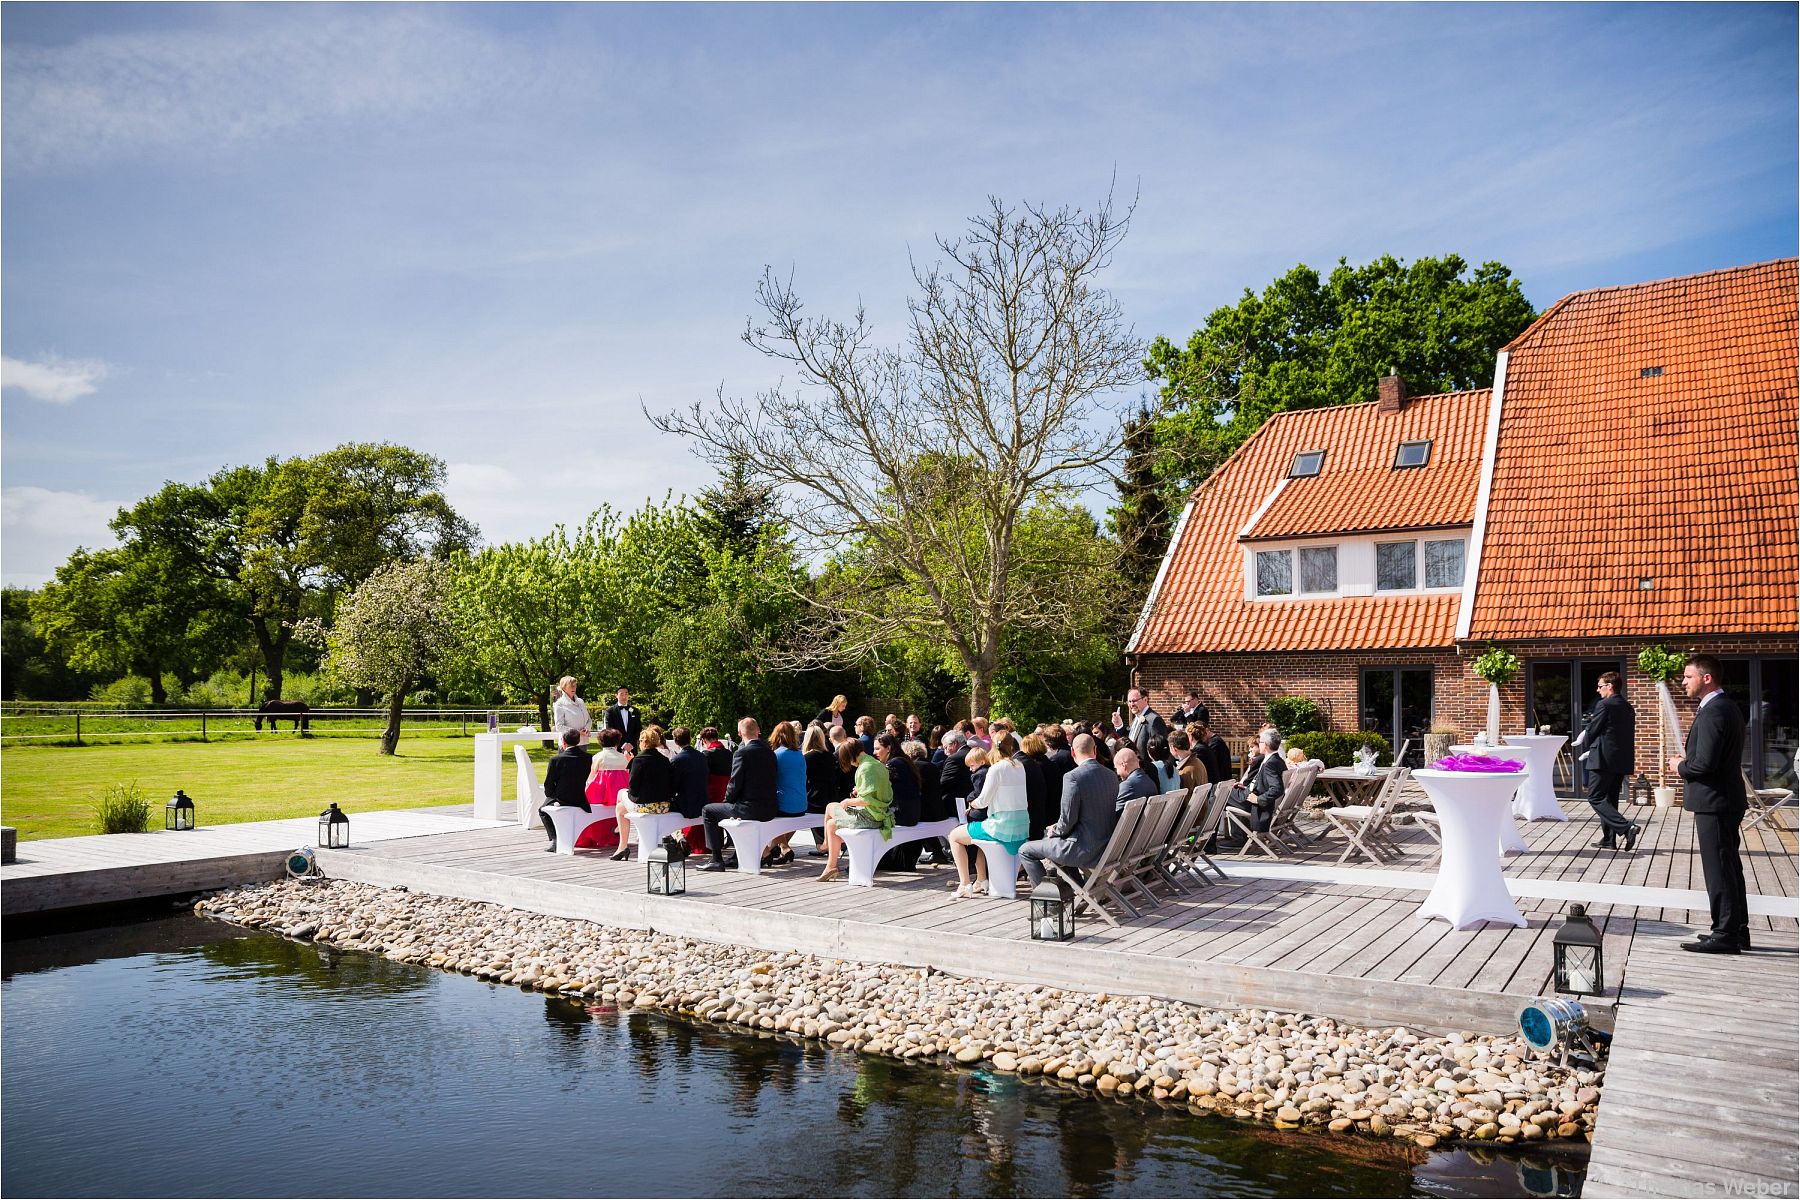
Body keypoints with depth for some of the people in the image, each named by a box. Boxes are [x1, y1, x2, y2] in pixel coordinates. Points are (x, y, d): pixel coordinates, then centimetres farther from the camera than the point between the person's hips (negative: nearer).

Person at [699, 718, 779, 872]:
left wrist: (727, 800, 4)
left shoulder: (742, 753, -13)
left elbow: (735, 784, -13)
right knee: (730, 807, 36)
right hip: (769, 810, 8)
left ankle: (717, 860, 6)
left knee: (708, 811, 9)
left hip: (750, 809, -8)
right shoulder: (769, 752, 8)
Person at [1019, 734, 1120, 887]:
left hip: (1084, 850, -8)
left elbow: (1067, 820, -18)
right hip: (1106, 846, 8)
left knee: (1025, 851, 7)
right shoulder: (1112, 776, 3)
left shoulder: (1073, 777, -20)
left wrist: (1055, 831, 4)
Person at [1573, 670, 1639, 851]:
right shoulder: (1628, 707, 14)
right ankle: (1608, 839, 17)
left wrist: (1583, 750, 9)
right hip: (1622, 760, 9)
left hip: (1604, 758, -9)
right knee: (1610, 799, 15)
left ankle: (1626, 827, -20)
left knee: (1595, 798, -6)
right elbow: (1628, 734, 19)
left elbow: (1591, 730, -9)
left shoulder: (1604, 705, -12)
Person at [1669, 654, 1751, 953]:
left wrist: (1680, 767, -7)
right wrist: (1688, 761, 9)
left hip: (1714, 803, -11)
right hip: (1728, 800, 11)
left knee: (1718, 870, -4)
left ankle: (1725, 935, 2)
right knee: (1730, 867, 17)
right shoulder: (1727, 707, 13)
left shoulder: (1713, 712, -20)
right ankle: (1737, 931, 25)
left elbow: (1705, 763, -26)